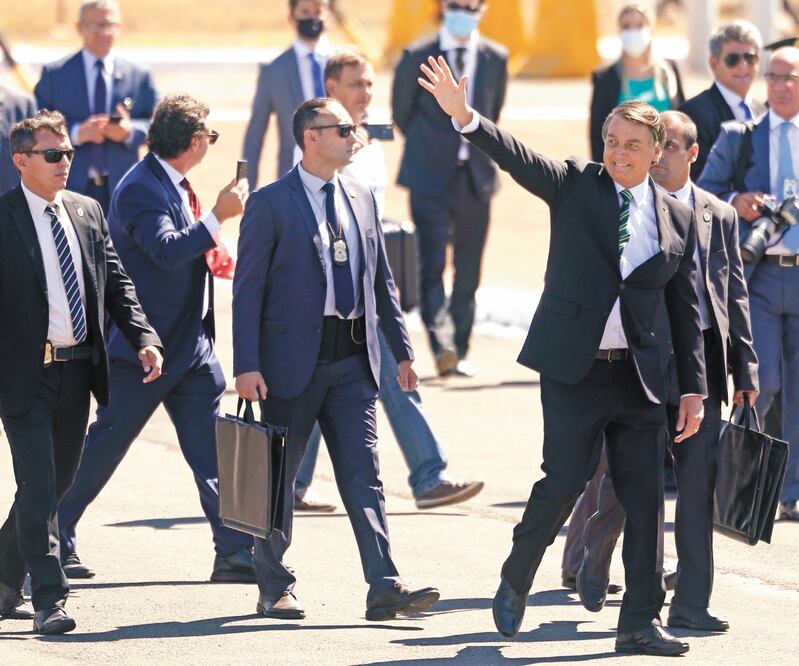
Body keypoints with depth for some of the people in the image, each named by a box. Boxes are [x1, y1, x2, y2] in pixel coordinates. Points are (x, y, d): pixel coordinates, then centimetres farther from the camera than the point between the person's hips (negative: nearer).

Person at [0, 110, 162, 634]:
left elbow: (117, 284, 12)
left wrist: (144, 339, -2)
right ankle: (49, 602, -8)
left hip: (78, 369, 6)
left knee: (56, 482, 14)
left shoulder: (88, 212, 9)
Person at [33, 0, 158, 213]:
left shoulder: (139, 76, 10)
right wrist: (76, 133, -17)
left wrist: (131, 131, -13)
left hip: (121, 187, 1)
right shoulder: (54, 74, 5)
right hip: (72, 186, -1)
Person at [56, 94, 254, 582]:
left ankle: (235, 552, 0)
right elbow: (165, 250, -32)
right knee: (104, 447, 1)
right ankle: (55, 539, 14)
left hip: (193, 343, 9)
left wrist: (208, 257, 11)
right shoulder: (140, 189, -18)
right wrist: (218, 217, -27)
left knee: (216, 446, 1)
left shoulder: (174, 185, 12)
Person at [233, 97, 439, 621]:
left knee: (364, 474, -2)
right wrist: (247, 365, -14)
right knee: (279, 477, 6)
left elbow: (381, 279, 18)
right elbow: (248, 288, -8)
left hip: (353, 361, 5)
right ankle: (275, 587, 17)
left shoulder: (360, 197, 12)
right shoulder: (271, 203, -6)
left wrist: (402, 348, 14)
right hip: (294, 357, -5)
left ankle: (385, 588, -9)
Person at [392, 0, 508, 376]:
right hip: (431, 179, -3)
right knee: (432, 265, -16)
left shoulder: (495, 59, 6)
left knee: (468, 272, 6)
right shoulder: (417, 58, -2)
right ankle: (442, 346, -27)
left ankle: (459, 351, 14)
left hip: (476, 178, 3)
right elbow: (401, 114, 9)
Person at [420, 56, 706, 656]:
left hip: (641, 375, 3)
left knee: (644, 495, 2)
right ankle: (515, 583, 18)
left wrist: (694, 387, 8)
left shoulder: (678, 220, 9)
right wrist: (464, 116, -31)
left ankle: (640, 623, 9)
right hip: (573, 366, -3)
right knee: (566, 480, -7)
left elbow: (686, 309, 12)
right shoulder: (576, 186, 2)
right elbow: (518, 158, -14)